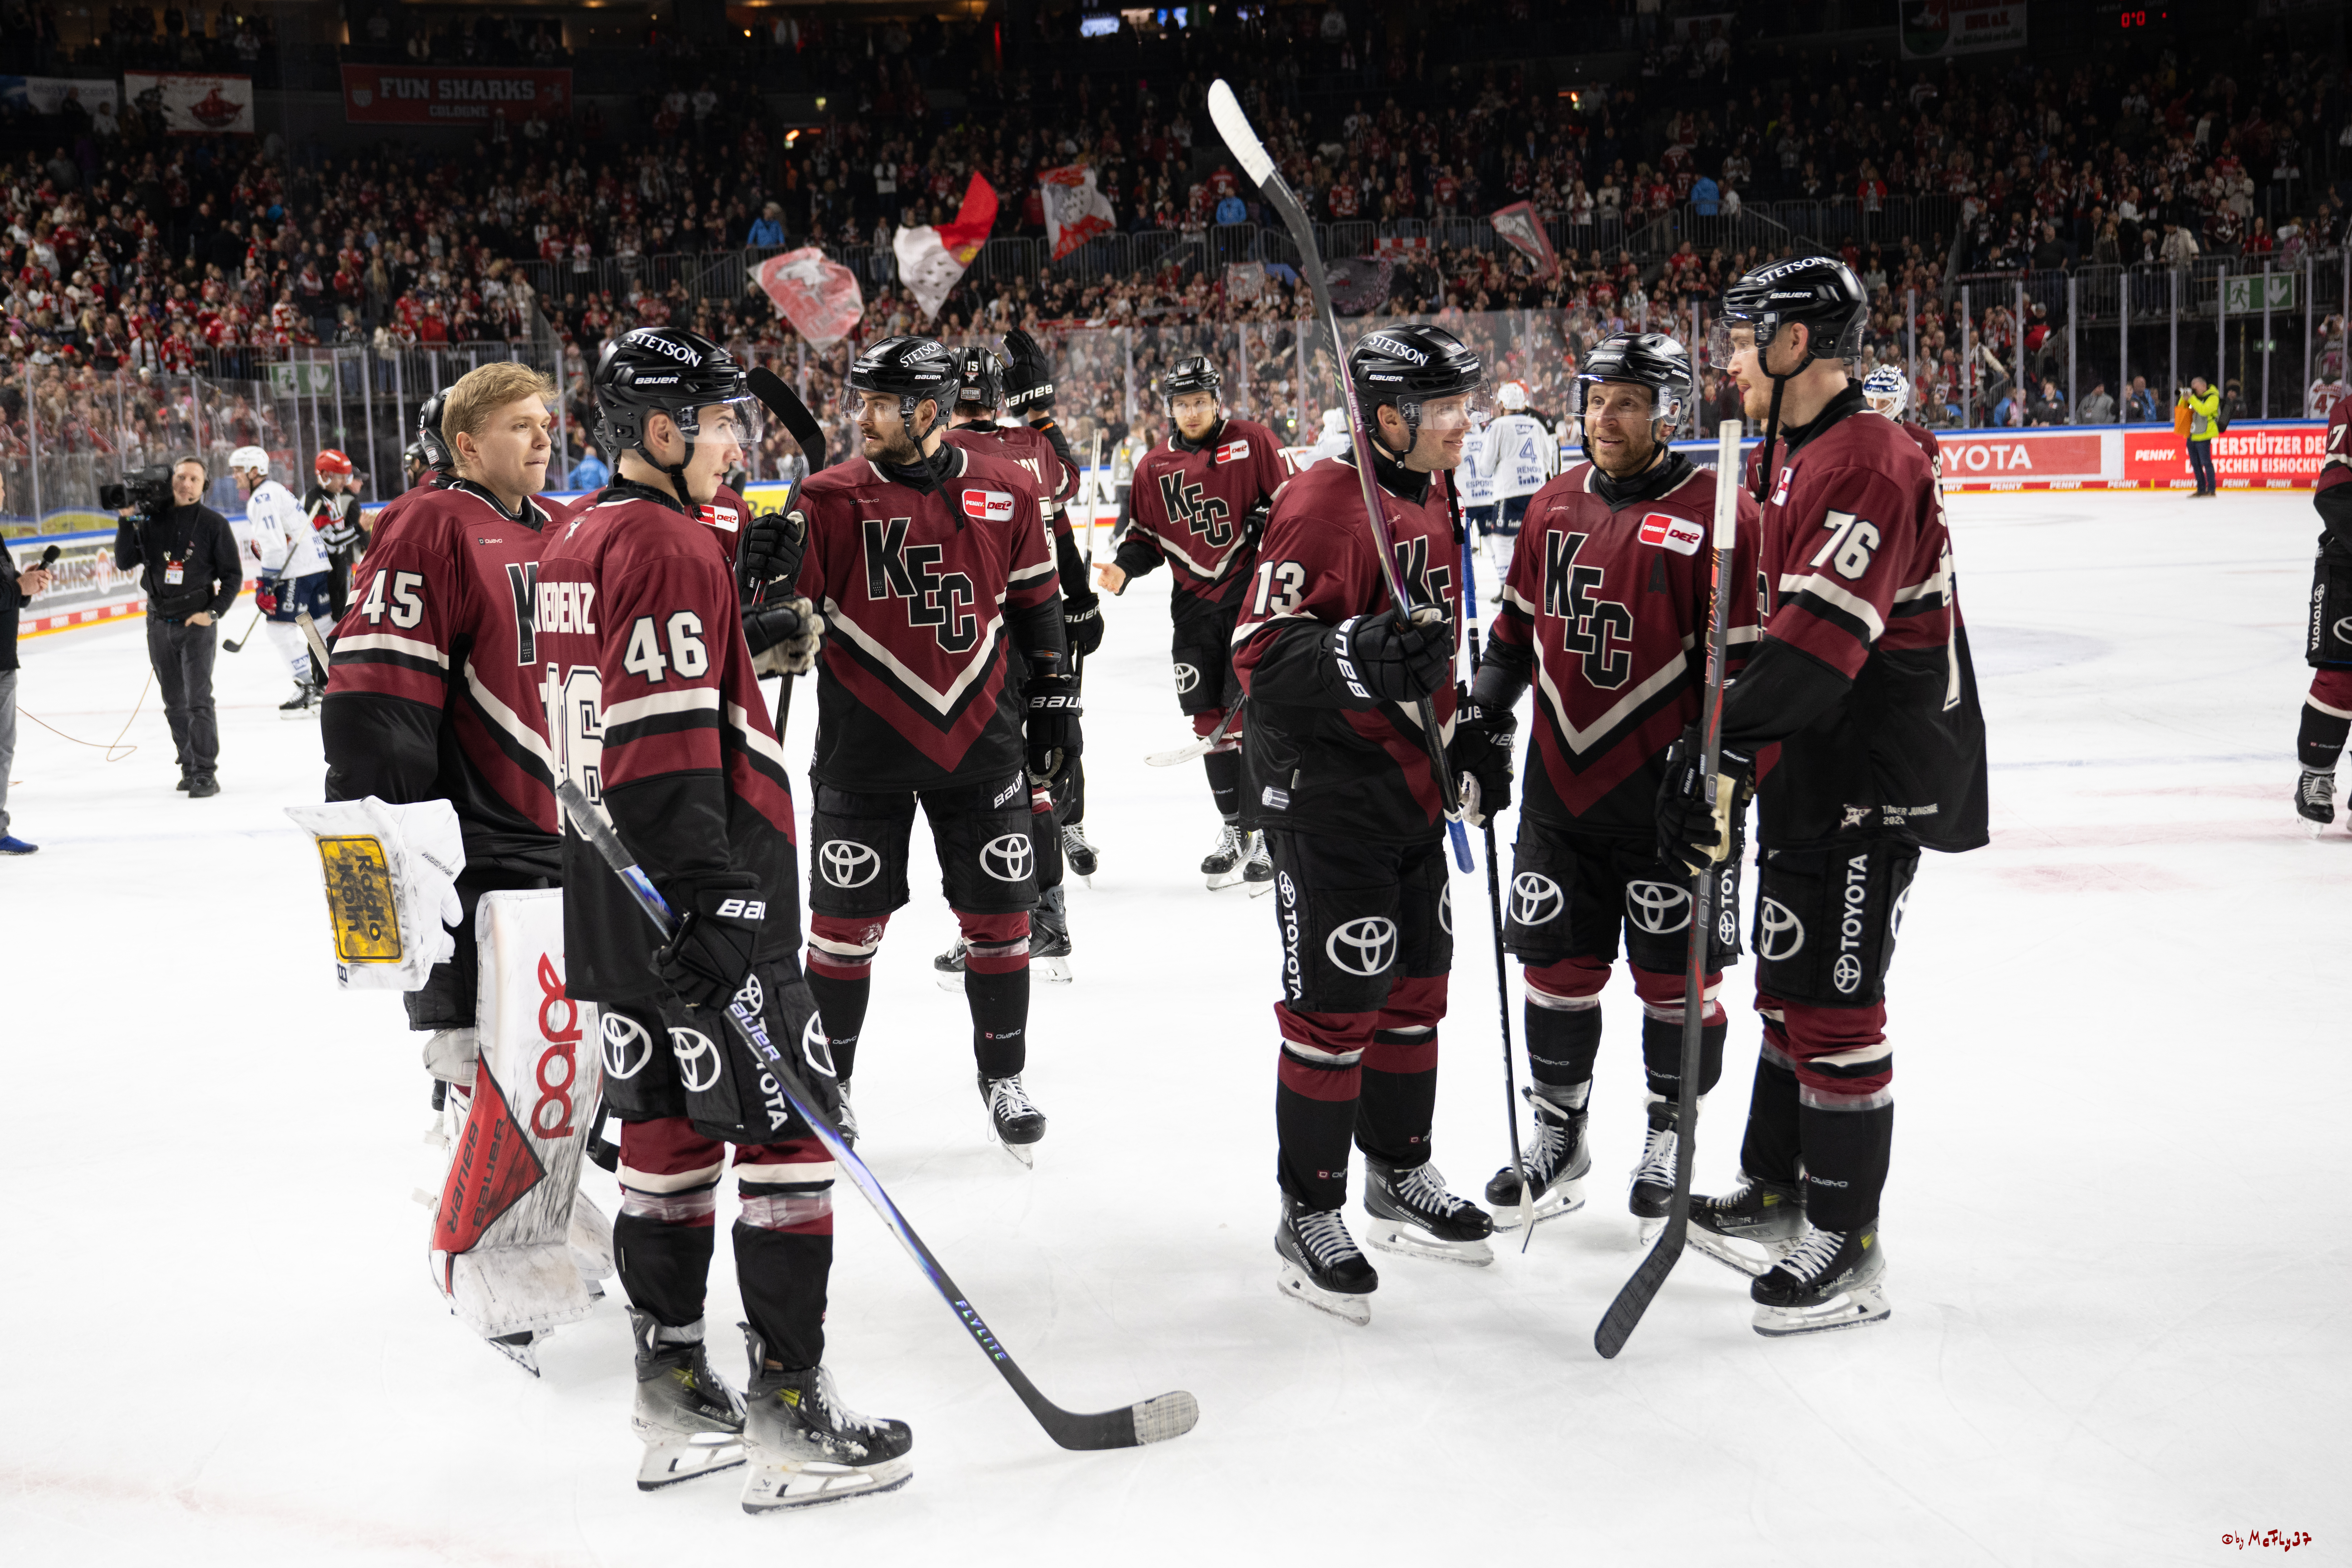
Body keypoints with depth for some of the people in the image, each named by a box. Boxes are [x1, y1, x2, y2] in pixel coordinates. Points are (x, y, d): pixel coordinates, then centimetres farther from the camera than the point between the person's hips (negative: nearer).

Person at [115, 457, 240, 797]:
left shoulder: (213, 523, -4)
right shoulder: (151, 519, 4)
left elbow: (233, 575, -2)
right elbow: (124, 562, 2)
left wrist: (214, 612, -12)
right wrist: (128, 522, -9)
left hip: (197, 623, -4)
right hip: (160, 624, 4)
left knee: (198, 699, -10)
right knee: (175, 702, 10)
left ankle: (206, 773, -8)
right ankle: (189, 766, 20)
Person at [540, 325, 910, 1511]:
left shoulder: (575, 546, 15)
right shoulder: (673, 547, -15)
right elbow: (670, 745, -23)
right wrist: (715, 913, -25)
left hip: (610, 885, 10)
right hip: (701, 894, -10)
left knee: (664, 1134, 14)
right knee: (784, 1133, -2)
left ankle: (675, 1399, 21)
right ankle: (787, 1418, 2)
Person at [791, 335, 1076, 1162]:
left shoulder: (1004, 492, 2)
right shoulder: (830, 498, -4)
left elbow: (1038, 605, 11)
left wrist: (1054, 699, 11)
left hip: (980, 739, 2)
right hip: (863, 751, -1)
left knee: (999, 917, 6)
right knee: (845, 923, 4)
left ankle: (1003, 1077, 24)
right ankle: (826, 1081, 22)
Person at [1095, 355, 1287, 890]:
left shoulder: (1253, 442, -3)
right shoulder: (1154, 467, 8)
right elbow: (1144, 535, 13)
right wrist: (1122, 568, -4)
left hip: (1253, 591, -4)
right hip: (1194, 600, 4)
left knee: (1251, 713, -9)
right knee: (1210, 720, 8)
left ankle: (1271, 835, -1)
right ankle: (1233, 830, 22)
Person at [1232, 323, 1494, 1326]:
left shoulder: (1431, 498, 11)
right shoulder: (1325, 506, -20)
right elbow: (1262, 658, -25)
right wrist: (1361, 660, -40)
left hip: (1407, 785, 9)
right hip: (1322, 791, -9)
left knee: (1415, 983, 17)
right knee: (1337, 1005, -5)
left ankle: (1400, 1179, 35)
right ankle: (1308, 1220, 9)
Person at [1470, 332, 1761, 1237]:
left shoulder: (1715, 513, -11)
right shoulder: (1556, 504, 8)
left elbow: (1745, 659, -11)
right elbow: (1518, 622, 18)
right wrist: (1483, 715, 9)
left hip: (1665, 786, -5)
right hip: (1560, 779, 5)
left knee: (1675, 974, 5)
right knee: (1557, 963, 11)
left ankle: (1672, 1140, 23)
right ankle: (1558, 1136, 26)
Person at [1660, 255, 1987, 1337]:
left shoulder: (1868, 463, -21)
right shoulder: (1788, 457, 13)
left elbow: (1822, 636, -30)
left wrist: (1719, 747, -34)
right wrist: (1727, 744, 13)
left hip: (1883, 764, -10)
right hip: (1812, 753, 10)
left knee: (1834, 999, -6)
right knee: (1787, 979, 18)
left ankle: (1846, 1251, 5)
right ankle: (1775, 1193, 32)